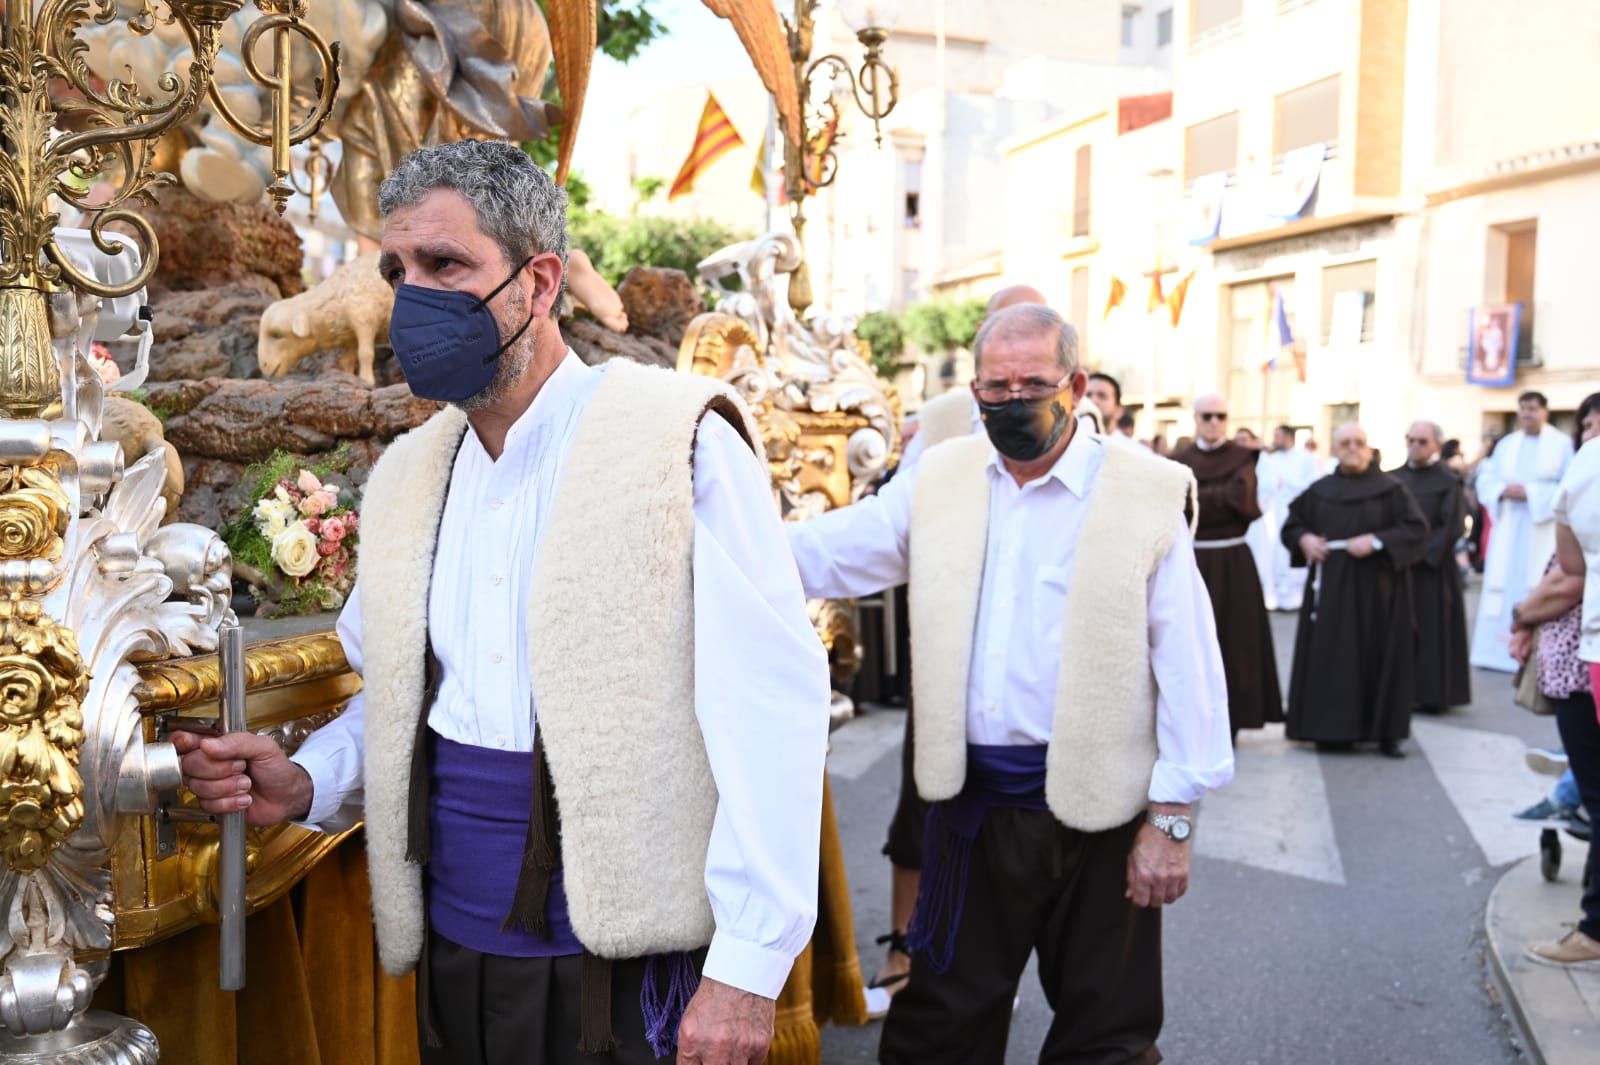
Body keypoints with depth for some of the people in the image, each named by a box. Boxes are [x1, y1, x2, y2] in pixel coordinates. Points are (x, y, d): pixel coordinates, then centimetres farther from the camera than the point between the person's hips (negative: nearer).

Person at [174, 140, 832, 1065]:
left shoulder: (681, 443, -13)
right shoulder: (409, 476, 7)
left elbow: (771, 707, -17)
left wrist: (746, 967, -19)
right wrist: (308, 786, -2)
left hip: (627, 971, -6)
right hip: (454, 953, 6)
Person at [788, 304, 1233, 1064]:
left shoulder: (1148, 496, -8)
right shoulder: (938, 481, 4)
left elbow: (1188, 668, -8)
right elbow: (822, 554, 0)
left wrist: (1172, 819, -9)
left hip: (1096, 804, -3)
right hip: (970, 799, 3)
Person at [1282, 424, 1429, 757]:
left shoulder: (1390, 489, -1)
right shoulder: (1319, 491, 7)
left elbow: (1416, 529, -7)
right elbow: (1291, 525, 15)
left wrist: (1376, 541, -18)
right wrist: (1304, 539, -6)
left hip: (1376, 590, -2)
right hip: (1329, 588, 3)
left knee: (1381, 655, 1)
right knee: (1329, 657, 2)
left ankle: (1385, 732, 9)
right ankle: (1332, 729, 10)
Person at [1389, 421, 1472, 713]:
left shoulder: (1448, 481, -4)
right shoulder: (1393, 478, 9)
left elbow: (1453, 527, -10)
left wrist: (1421, 553, -17)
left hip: (1431, 569, -4)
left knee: (1431, 632, 0)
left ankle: (1431, 694, 7)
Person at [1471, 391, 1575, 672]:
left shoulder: (1563, 444, -1)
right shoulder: (1506, 444, 13)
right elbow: (1485, 479, 10)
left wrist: (1530, 493, -17)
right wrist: (1502, 491, -11)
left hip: (1543, 533, -4)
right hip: (1507, 531, 5)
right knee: (1502, 588, 4)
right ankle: (1499, 650, 9)